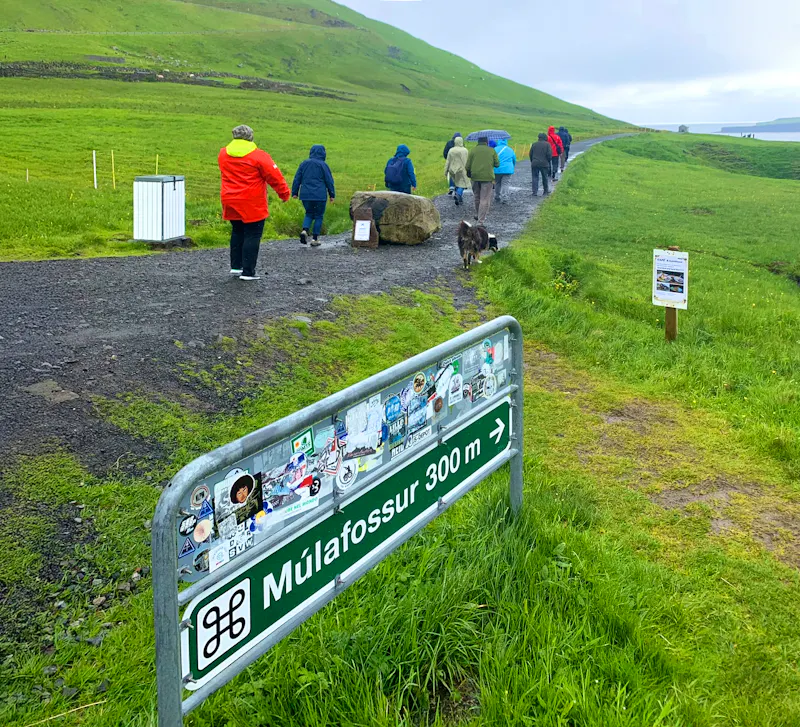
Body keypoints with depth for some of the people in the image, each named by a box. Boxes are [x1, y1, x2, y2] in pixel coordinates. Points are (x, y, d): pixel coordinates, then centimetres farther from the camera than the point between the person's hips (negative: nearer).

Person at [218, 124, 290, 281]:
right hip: (252, 205, -6)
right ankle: (248, 272, 0)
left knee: (237, 232, 22)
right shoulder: (259, 156, -11)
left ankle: (235, 266, 22)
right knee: (252, 235, 1)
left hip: (230, 202, 6)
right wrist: (284, 193, 4)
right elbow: (275, 177, -8)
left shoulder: (223, 154, 6)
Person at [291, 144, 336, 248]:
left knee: (309, 213, 18)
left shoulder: (304, 164, 6)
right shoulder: (323, 165, -5)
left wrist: (294, 192, 15)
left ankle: (305, 230, -8)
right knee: (319, 216, 8)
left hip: (305, 196, 4)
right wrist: (332, 195, 5)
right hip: (320, 196, -4)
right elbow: (329, 181, -3)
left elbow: (297, 179, 8)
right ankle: (315, 239, 6)